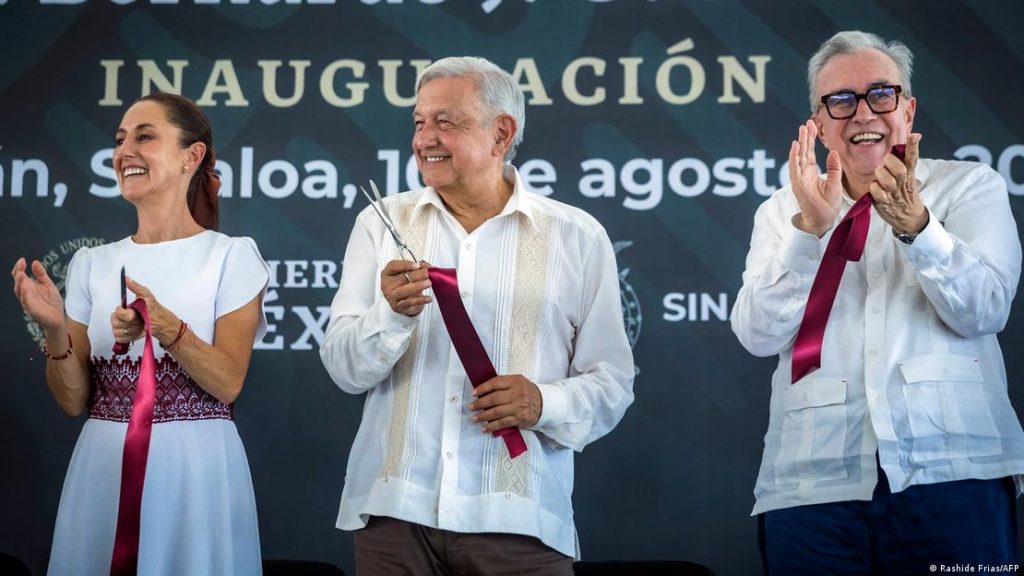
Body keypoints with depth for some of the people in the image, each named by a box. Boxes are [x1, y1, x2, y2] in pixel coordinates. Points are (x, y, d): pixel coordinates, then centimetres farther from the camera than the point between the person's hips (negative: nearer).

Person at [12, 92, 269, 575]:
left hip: (195, 468, -3)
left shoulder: (231, 255, -3)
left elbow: (228, 383, -10)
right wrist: (55, 330, -12)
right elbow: (74, 400, 5)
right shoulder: (92, 264, 8)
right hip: (104, 467, 3)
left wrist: (165, 327, -25)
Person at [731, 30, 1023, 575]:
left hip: (952, 474, -1)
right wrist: (811, 228, -13)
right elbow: (759, 334, -1)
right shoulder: (783, 210, 13)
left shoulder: (971, 186, 8)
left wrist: (913, 224, -20)